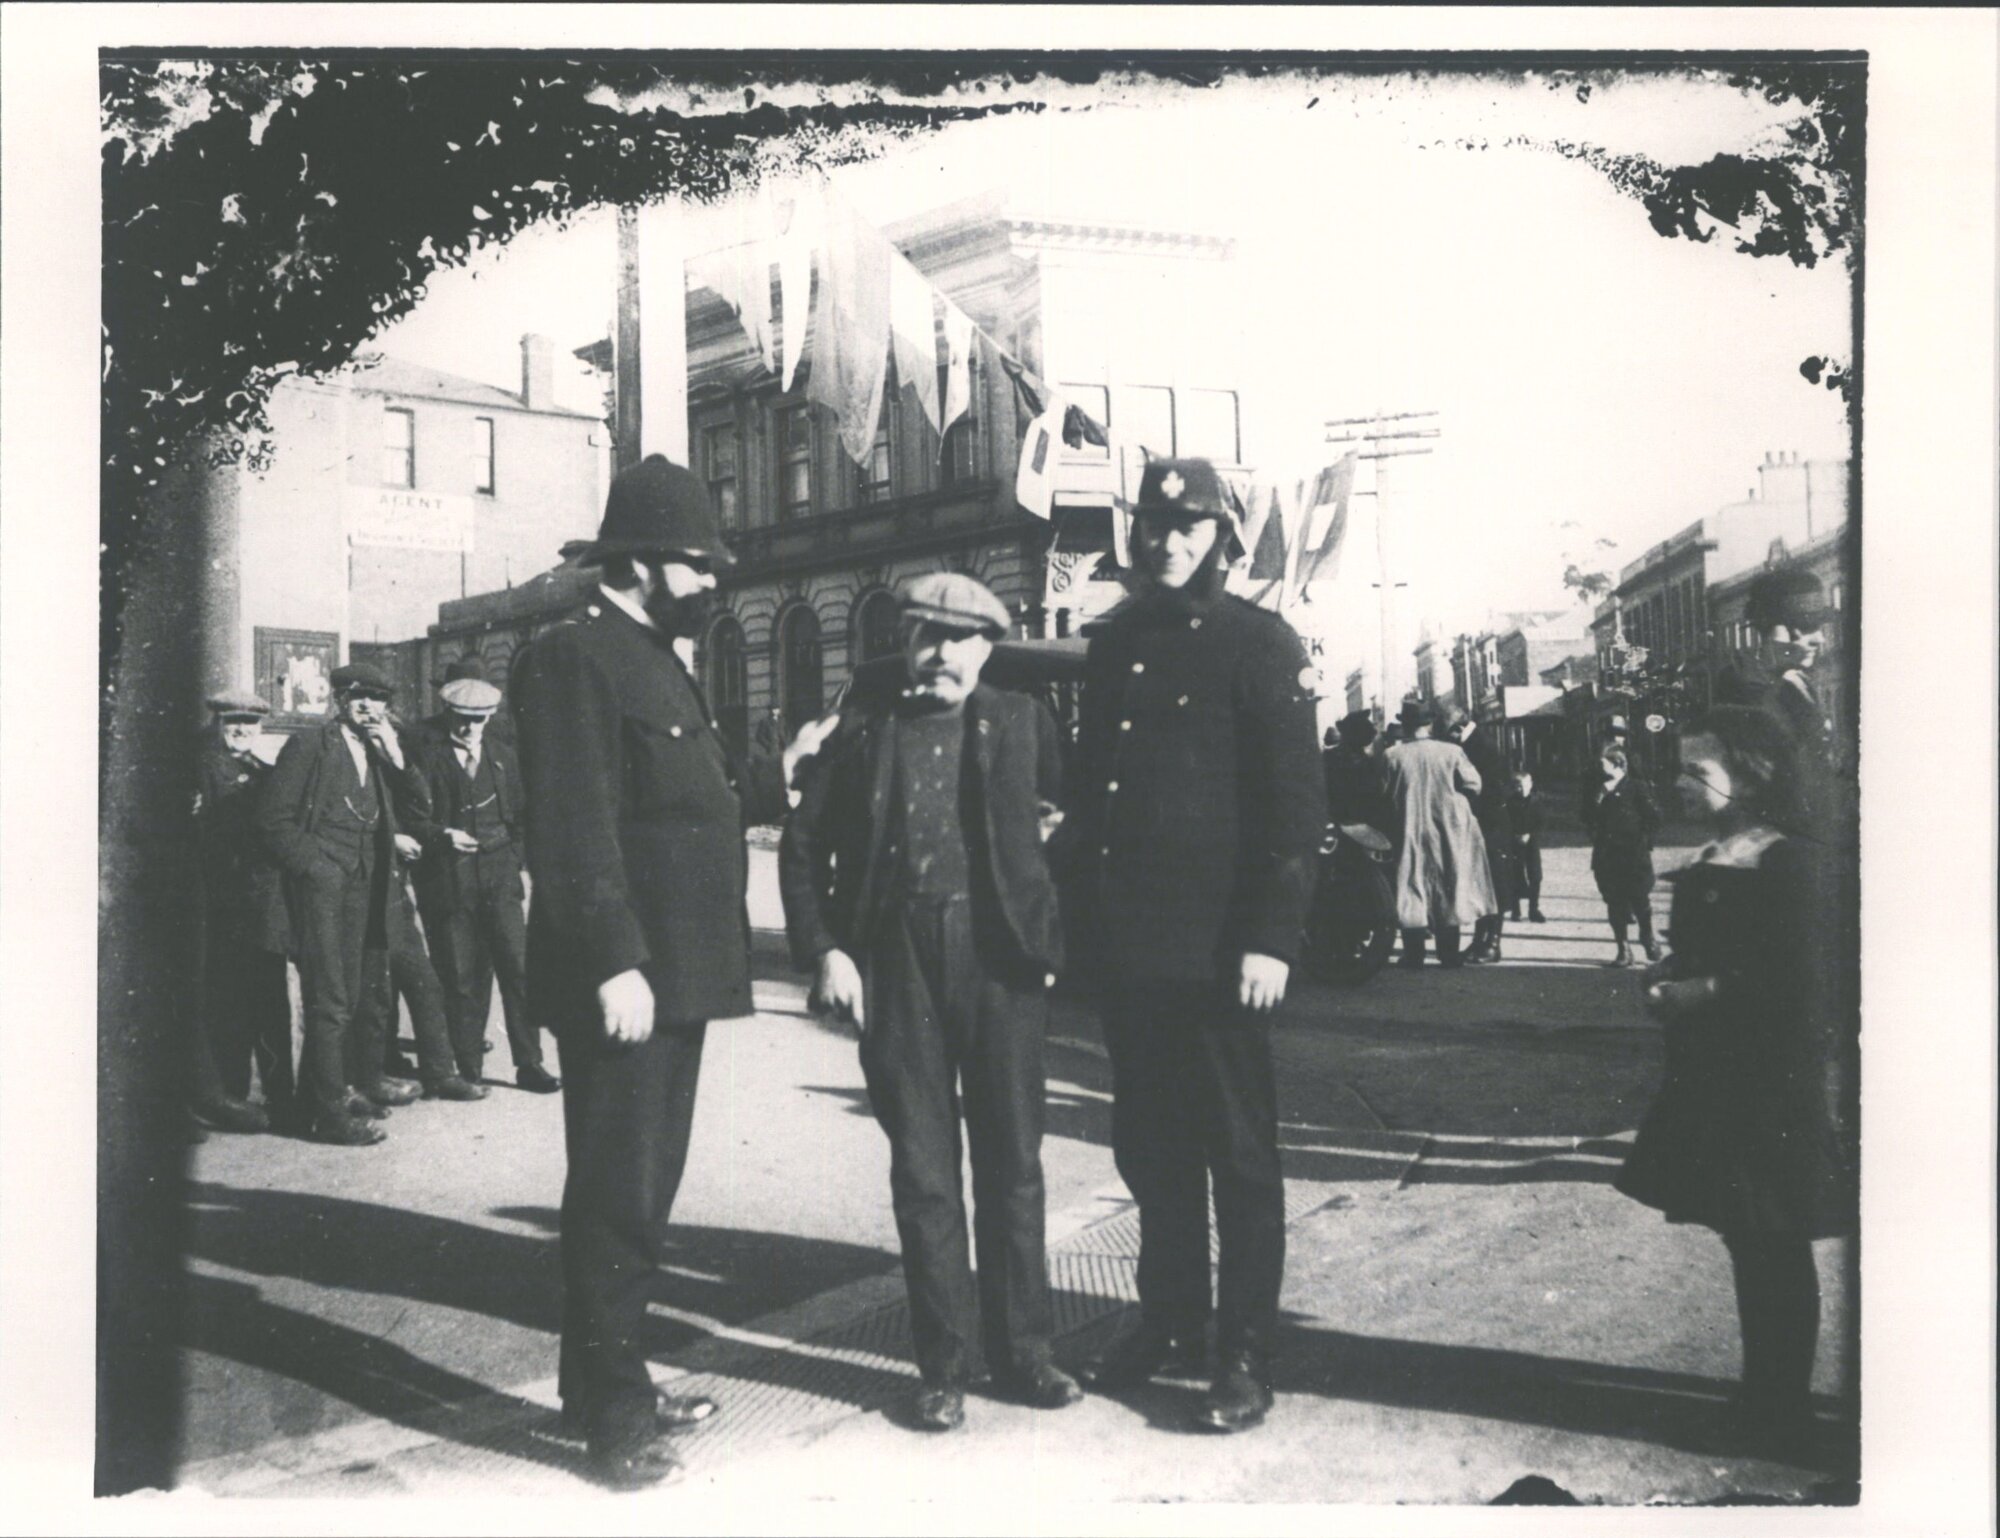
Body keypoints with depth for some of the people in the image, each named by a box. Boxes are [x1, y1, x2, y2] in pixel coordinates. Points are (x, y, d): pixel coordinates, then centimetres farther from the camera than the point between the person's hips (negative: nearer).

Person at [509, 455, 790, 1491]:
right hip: (622, 981, -10)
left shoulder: (660, 660, 19)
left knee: (645, 1190, 18)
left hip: (677, 976, 10)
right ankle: (611, 1412, 13)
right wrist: (616, 964, -24)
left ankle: (609, 1384, 31)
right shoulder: (575, 659, -13)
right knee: (619, 1198, -1)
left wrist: (780, 780, 14)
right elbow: (578, 829, -21)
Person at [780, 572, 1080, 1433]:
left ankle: (1022, 1351, 23)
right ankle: (942, 1367, 19)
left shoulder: (1022, 723, 6)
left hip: (999, 959, 0)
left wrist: (1053, 937, 0)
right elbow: (803, 845, 7)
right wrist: (823, 951, -4)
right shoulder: (864, 727, 6)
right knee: (922, 1172, 6)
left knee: (1012, 1163, 8)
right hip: (895, 967, 0)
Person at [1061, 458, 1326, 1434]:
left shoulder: (1258, 645, -4)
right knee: (1150, 1144, 15)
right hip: (1125, 942, 6)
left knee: (1237, 1149, 4)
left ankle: (1244, 1356, 15)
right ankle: (1169, 1321, 30)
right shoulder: (1114, 647, 14)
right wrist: (1082, 914, 12)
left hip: (1217, 947, -6)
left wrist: (1272, 936, -16)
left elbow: (1295, 800, -9)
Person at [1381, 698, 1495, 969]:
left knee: (1411, 890, 7)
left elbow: (1387, 794, -5)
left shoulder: (1393, 756, -8)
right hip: (1447, 832, 0)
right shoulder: (1451, 752, -8)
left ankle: (1413, 954, 7)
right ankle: (1449, 953, 11)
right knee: (1448, 887, 10)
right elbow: (1473, 784, -5)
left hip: (1409, 833, 0)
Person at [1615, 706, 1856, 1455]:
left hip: (1777, 1083, -8)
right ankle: (1763, 1394, 29)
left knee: (1775, 1247, 3)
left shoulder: (1794, 863, -14)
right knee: (1746, 1242, 16)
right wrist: (1668, 978, 0)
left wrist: (1708, 989, -16)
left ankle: (1781, 1408, 18)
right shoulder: (1710, 862, 10)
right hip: (1714, 1080, 8)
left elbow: (1803, 978, -20)